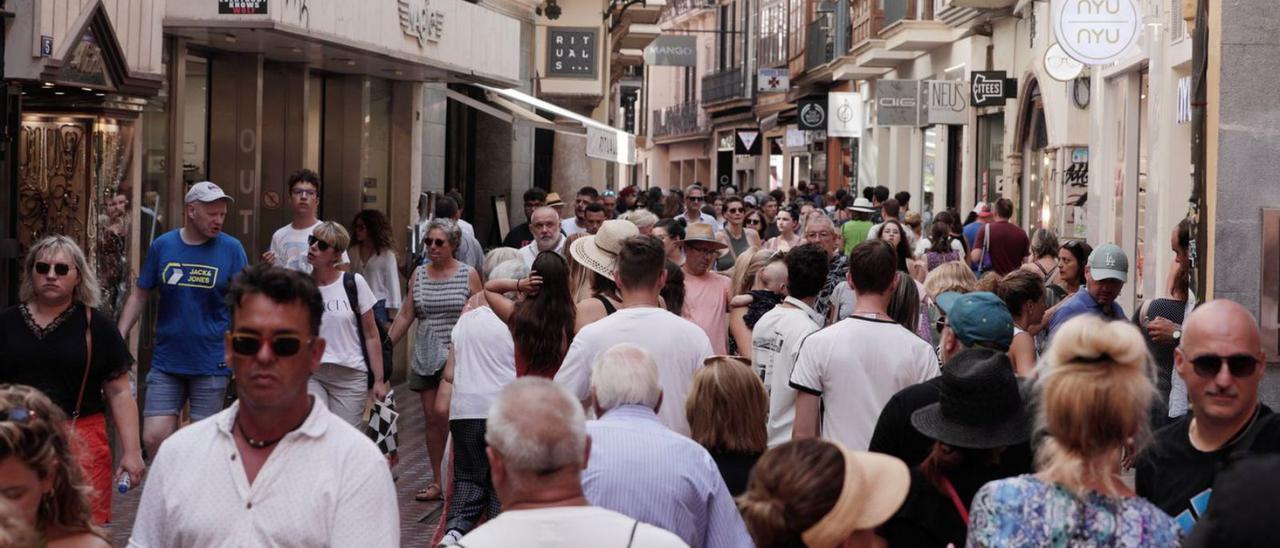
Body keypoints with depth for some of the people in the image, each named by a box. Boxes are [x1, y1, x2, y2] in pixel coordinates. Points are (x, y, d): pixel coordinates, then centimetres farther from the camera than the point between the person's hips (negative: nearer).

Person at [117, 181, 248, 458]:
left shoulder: (231, 248, -1)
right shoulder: (162, 246, 4)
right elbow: (140, 294, 10)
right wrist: (119, 336, 2)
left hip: (211, 365, -2)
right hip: (166, 362, 2)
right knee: (153, 439, -3)